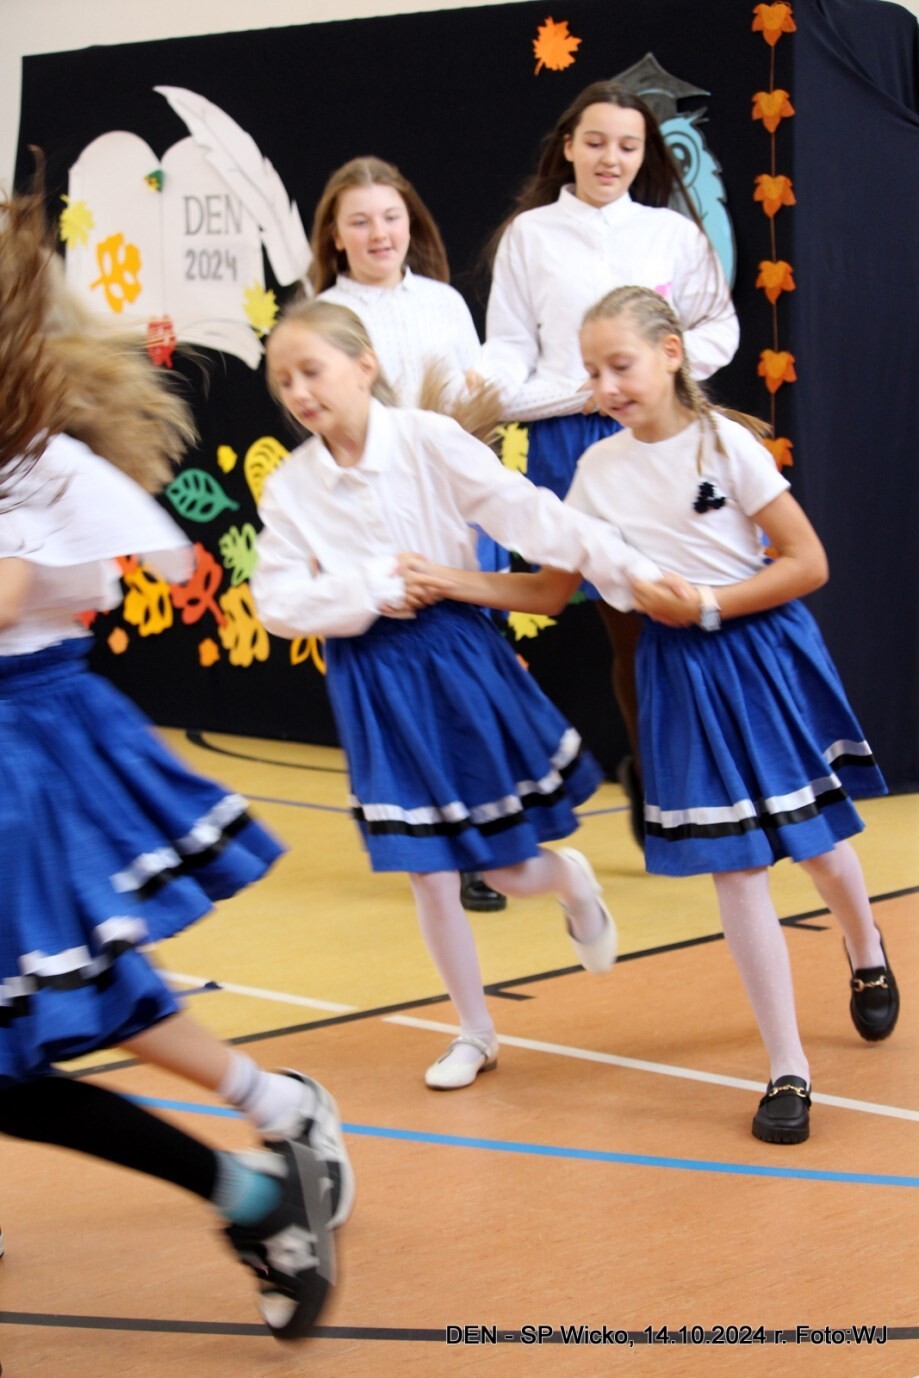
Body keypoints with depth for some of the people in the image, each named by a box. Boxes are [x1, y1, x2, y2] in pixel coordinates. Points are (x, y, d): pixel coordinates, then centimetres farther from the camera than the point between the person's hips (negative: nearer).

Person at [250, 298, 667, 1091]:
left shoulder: (430, 440, -10)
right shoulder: (289, 487, -3)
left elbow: (529, 514, -14)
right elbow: (278, 602, -6)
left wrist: (632, 569, -20)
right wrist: (373, 587, -17)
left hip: (458, 658, -1)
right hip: (372, 681, 2)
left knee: (513, 872, 6)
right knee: (431, 876, 4)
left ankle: (572, 880, 44)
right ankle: (475, 1033, 24)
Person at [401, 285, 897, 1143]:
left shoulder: (726, 442, -11)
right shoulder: (599, 469, 0)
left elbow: (808, 563, -11)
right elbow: (550, 589, 4)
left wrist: (703, 604, -17)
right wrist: (451, 583, -7)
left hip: (762, 651, -2)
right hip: (681, 672, 2)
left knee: (812, 838, 10)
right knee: (733, 865, 0)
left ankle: (866, 955, 46)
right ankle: (787, 1069, 7)